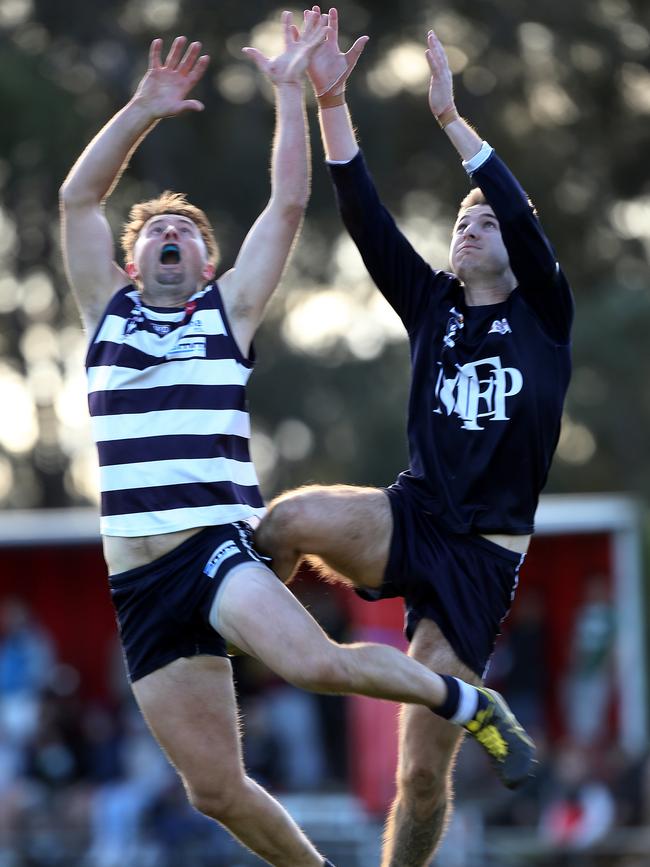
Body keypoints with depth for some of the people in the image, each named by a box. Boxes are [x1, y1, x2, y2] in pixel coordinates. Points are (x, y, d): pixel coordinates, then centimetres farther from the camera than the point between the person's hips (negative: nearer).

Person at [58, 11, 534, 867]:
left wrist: (290, 89, 4)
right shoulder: (108, 311, 16)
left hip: (218, 547, -3)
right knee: (214, 787, -2)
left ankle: (465, 700, -8)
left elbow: (288, 204, 5)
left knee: (313, 662, -32)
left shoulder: (228, 311, 10)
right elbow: (78, 198, 8)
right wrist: (143, 110, 2)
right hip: (139, 580, 3)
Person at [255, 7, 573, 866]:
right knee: (291, 517, -33)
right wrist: (331, 104, -9)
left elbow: (524, 217, -11)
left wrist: (451, 118, -17)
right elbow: (367, 220, 2)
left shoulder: (544, 316, 5)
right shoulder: (432, 306, 13)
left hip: (485, 554, -2)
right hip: (411, 519, 2)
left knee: (424, 771, -4)